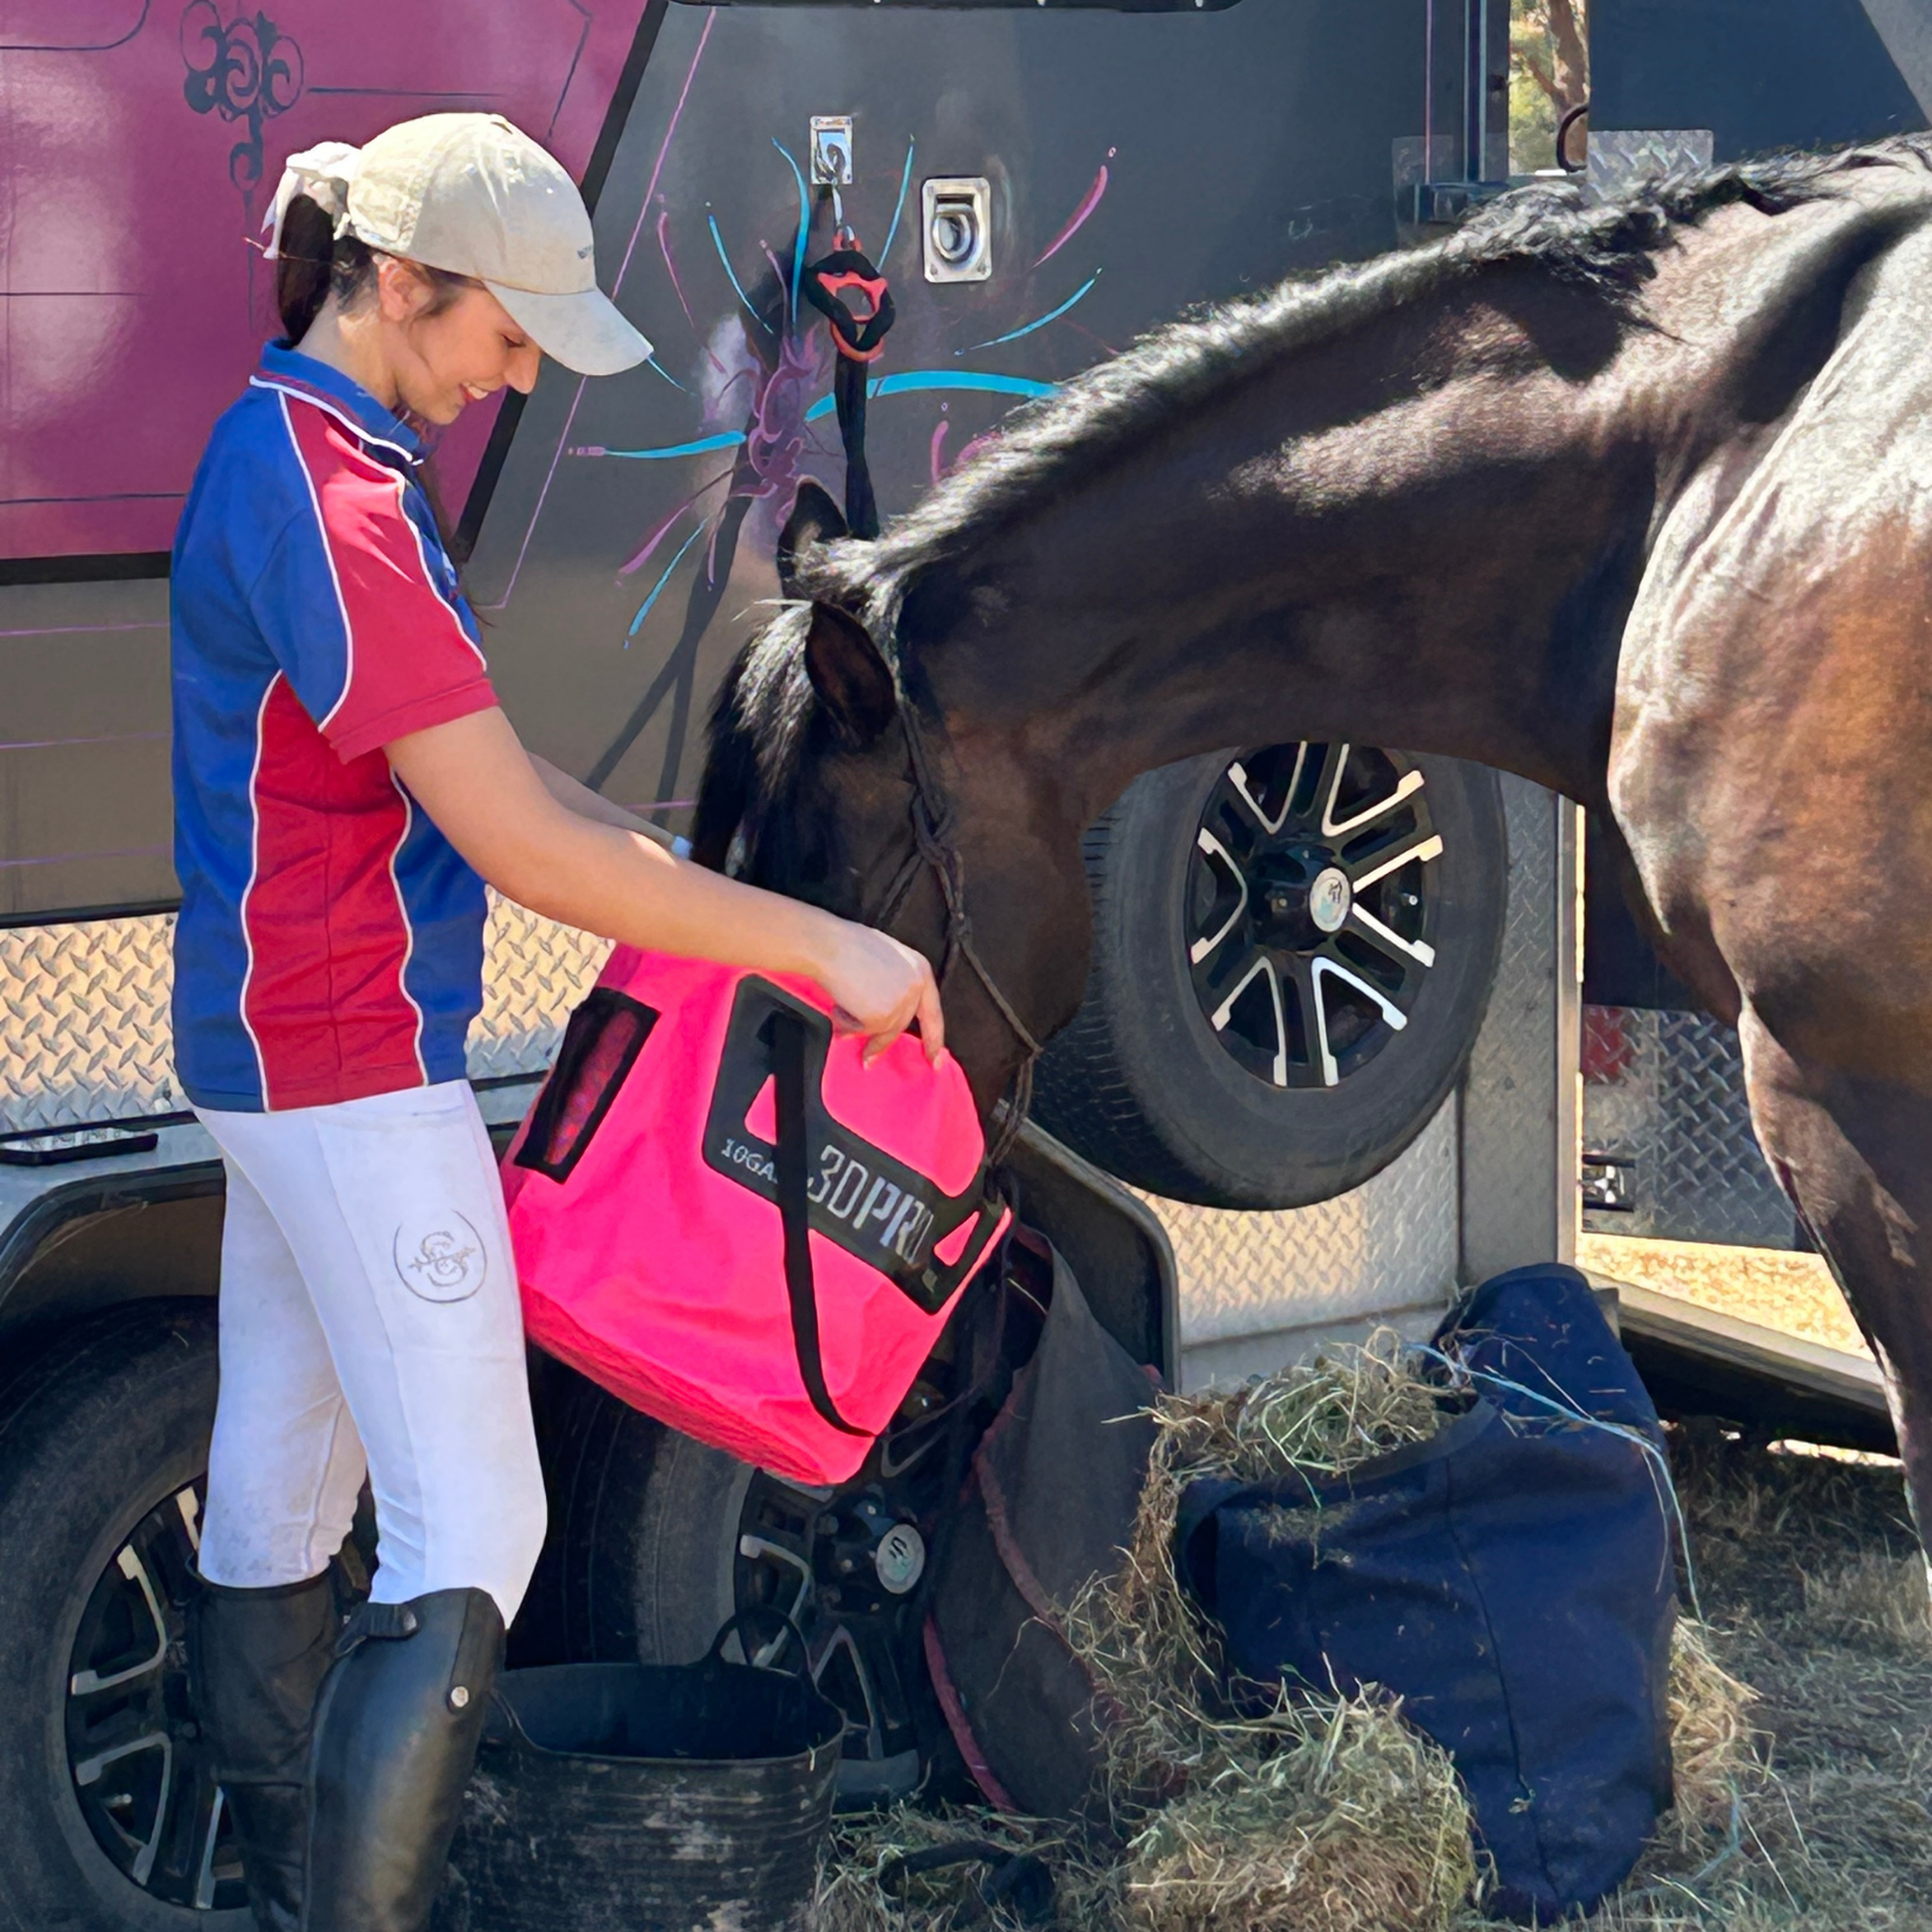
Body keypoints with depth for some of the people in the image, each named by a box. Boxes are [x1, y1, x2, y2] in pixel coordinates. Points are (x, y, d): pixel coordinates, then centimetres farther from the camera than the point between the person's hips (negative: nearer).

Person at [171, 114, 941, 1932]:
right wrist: (821, 946, -17)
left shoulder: (289, 447, 11)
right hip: (357, 1068, -10)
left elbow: (471, 762, 19)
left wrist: (659, 862, 10)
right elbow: (516, 847, -22)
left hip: (266, 1045, 10)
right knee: (472, 1533, -8)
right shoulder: (334, 504, -22)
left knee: (277, 1490, 15)